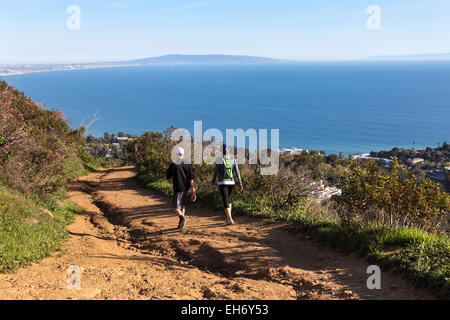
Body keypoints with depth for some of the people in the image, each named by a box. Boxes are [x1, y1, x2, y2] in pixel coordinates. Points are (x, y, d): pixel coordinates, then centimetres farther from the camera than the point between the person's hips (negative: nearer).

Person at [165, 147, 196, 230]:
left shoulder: (173, 165, -9)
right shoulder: (188, 164, 0)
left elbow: (166, 178, -2)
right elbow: (191, 179, -4)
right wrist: (193, 192, -3)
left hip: (178, 189, -4)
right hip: (186, 188, 4)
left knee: (176, 207, 2)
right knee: (183, 205, 19)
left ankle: (182, 217, -26)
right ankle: (183, 223, 22)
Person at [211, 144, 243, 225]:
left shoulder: (219, 160, -8)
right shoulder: (233, 159, 3)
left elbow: (215, 173, -4)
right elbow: (237, 172, -1)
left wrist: (213, 182, 15)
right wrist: (240, 184, 1)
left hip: (222, 183, -4)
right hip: (231, 183, 4)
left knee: (226, 202, -5)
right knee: (228, 198, 25)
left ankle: (230, 219, -19)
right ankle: (228, 218, 20)